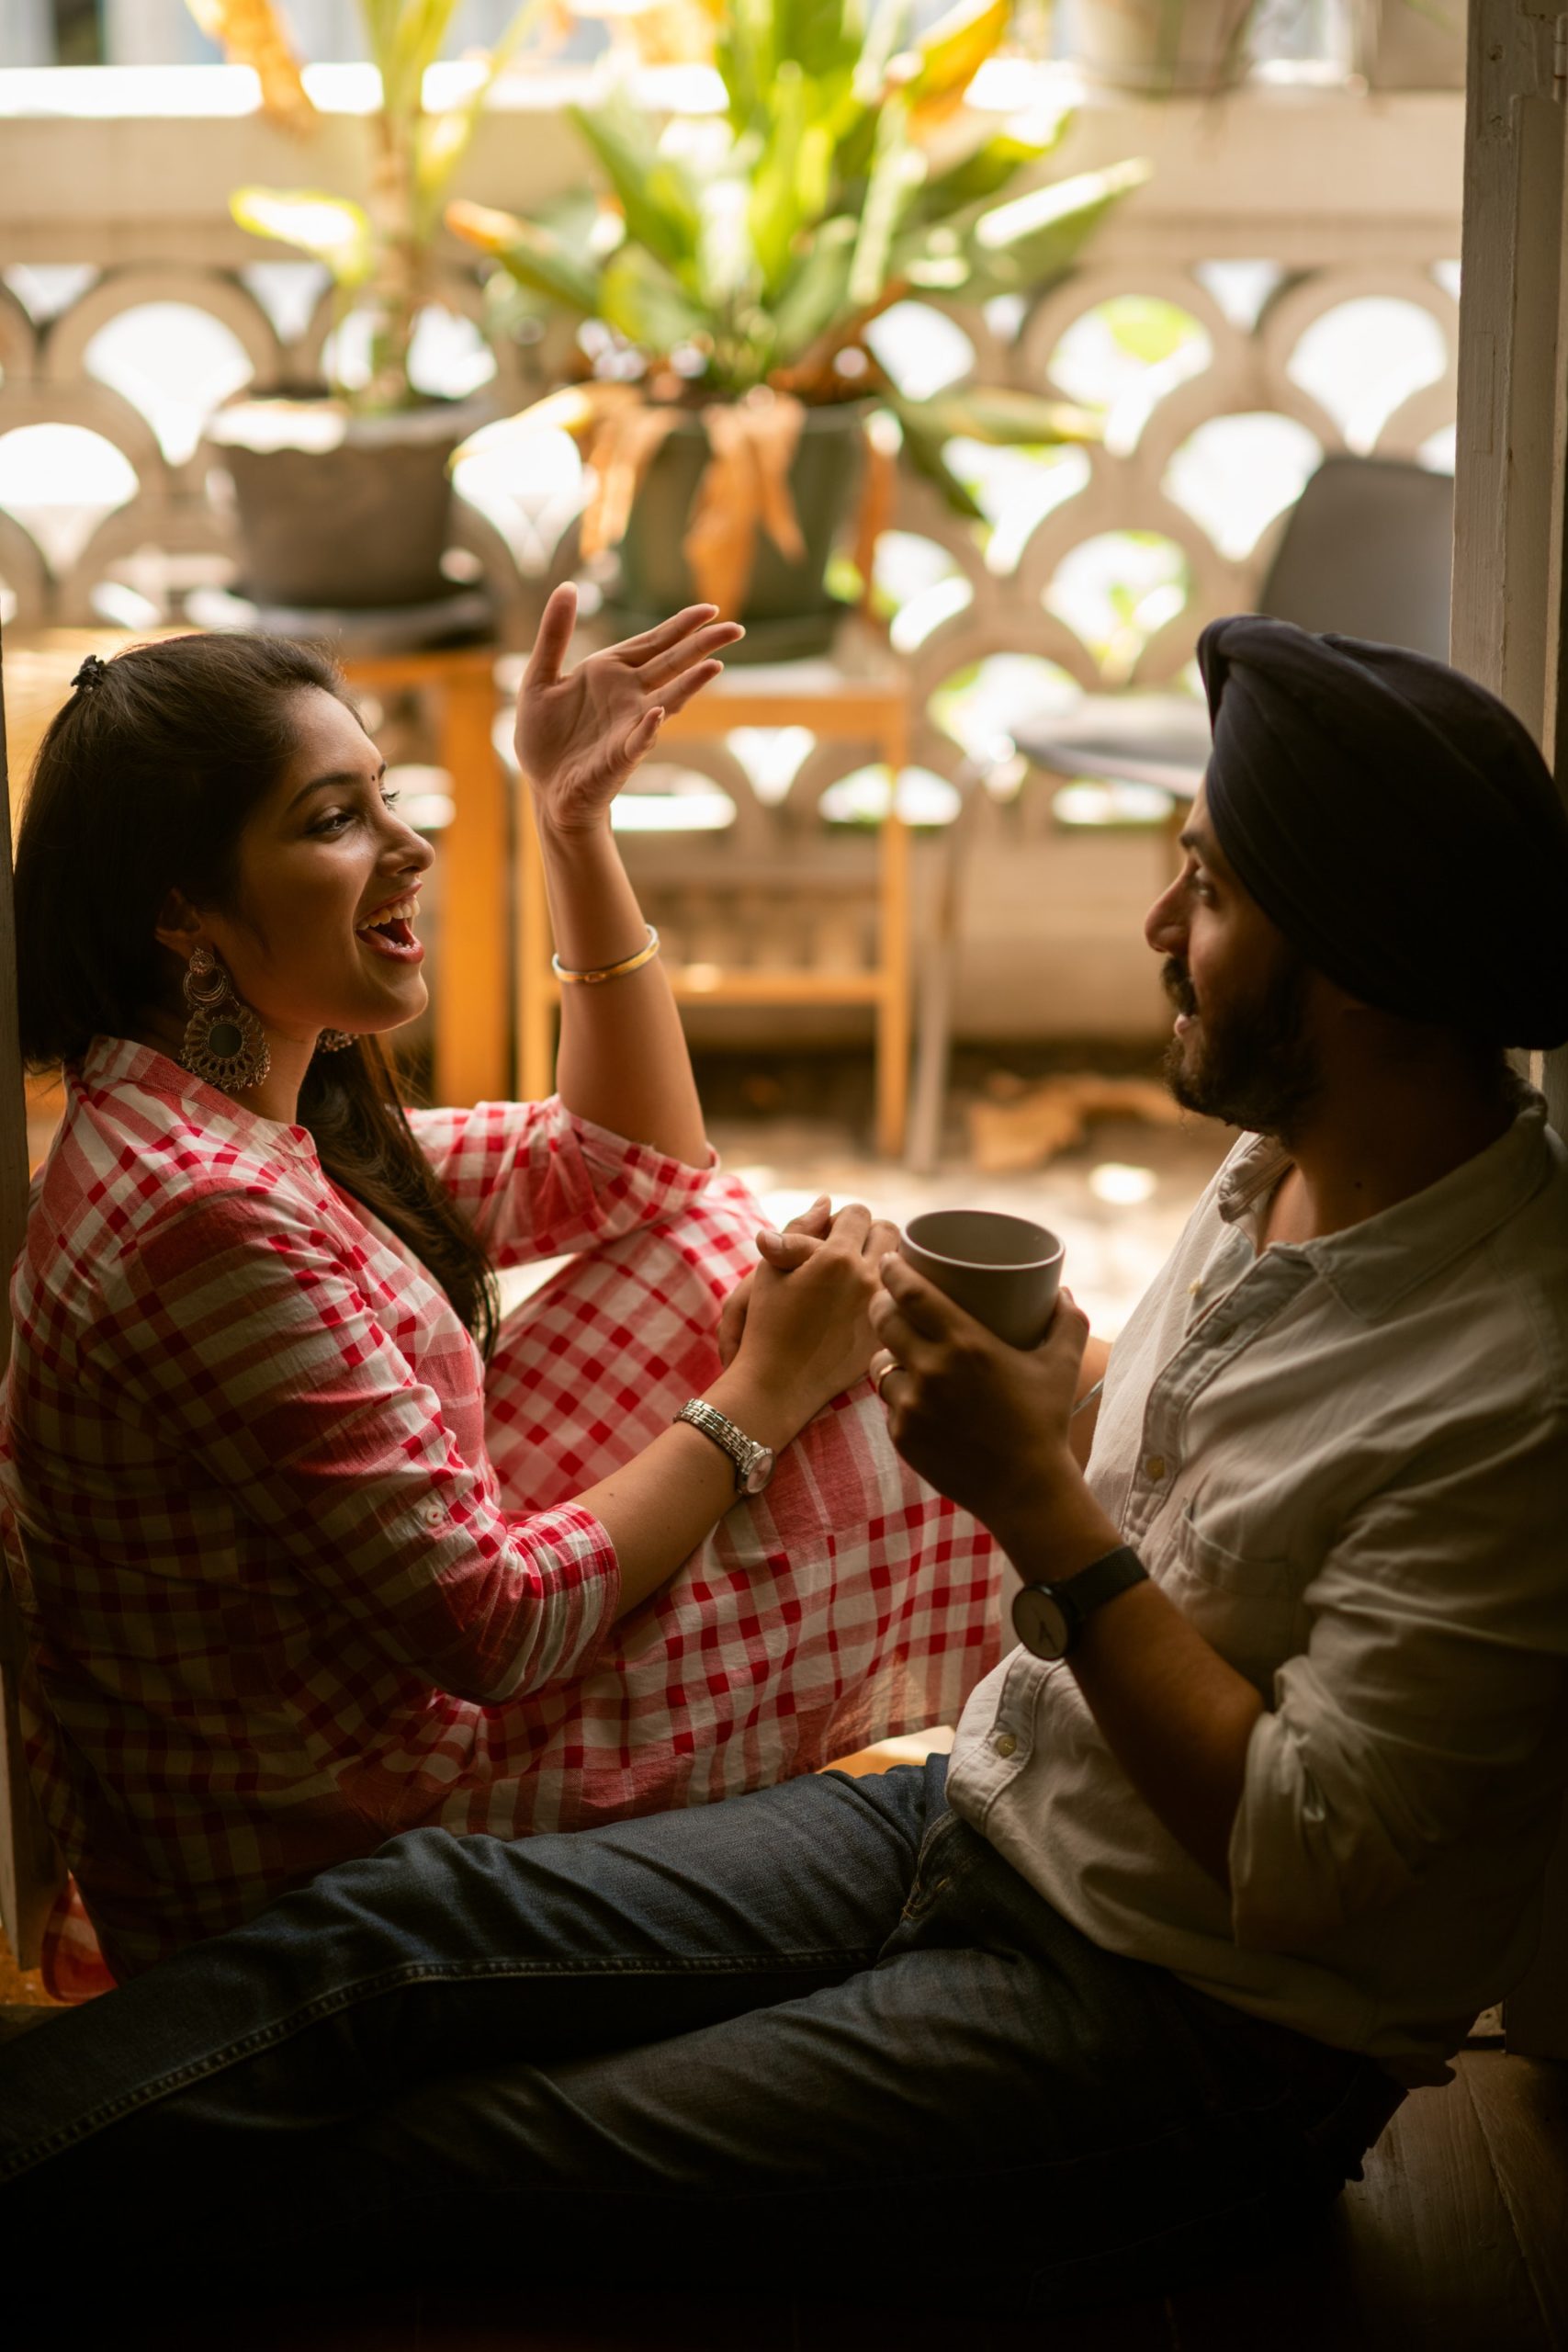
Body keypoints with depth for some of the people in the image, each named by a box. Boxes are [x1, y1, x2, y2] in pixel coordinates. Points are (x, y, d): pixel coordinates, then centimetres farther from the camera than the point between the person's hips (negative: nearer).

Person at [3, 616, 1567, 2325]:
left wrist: (1036, 1502, -22)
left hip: (1196, 2043, -8)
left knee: (441, 2175, -17)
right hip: (973, 1818, 8)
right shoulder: (1282, 1169, 5)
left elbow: (1299, 1865, -25)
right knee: (407, 1921, -11)